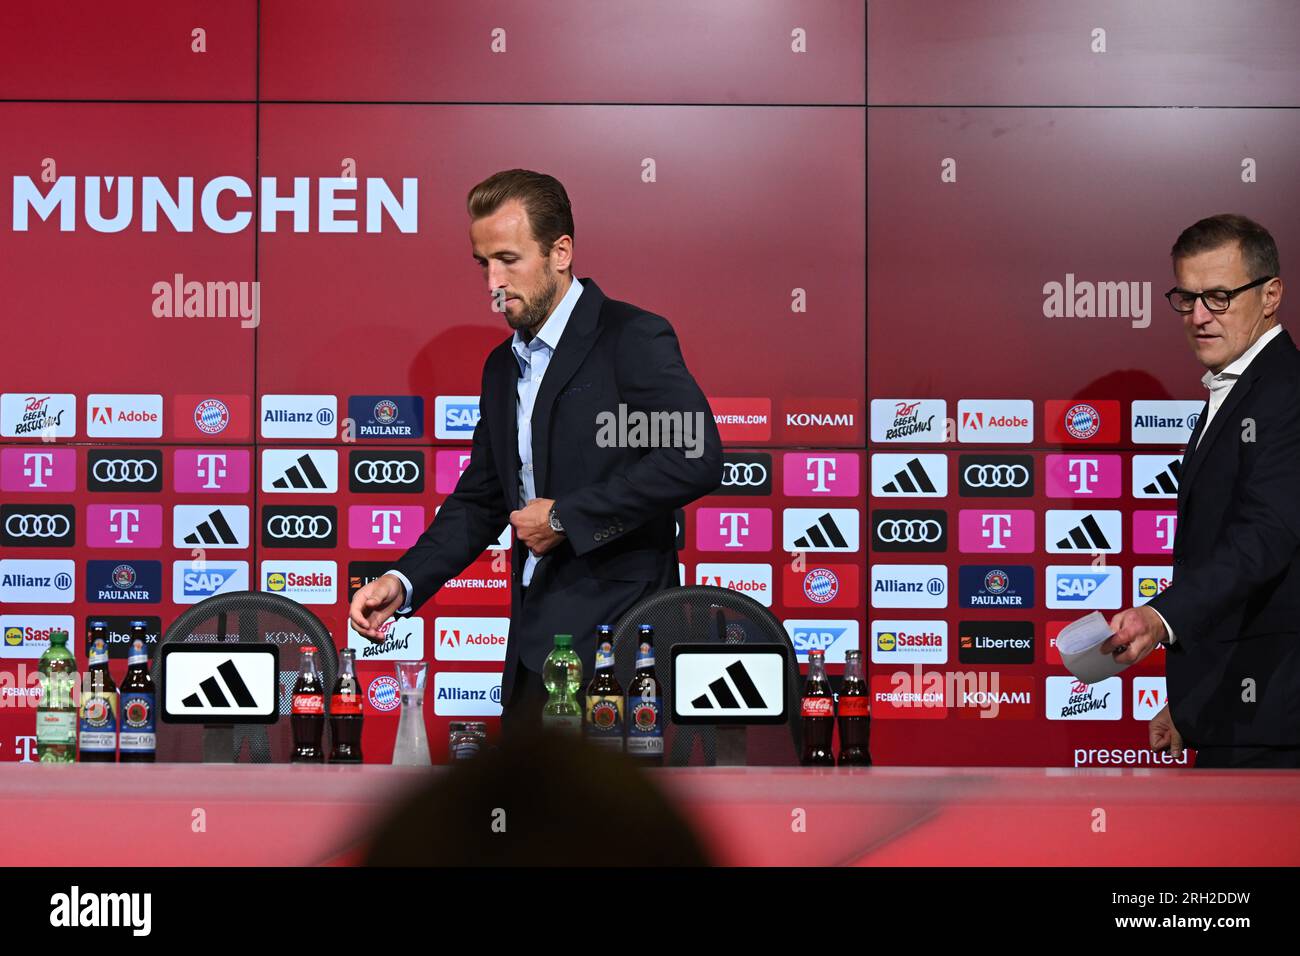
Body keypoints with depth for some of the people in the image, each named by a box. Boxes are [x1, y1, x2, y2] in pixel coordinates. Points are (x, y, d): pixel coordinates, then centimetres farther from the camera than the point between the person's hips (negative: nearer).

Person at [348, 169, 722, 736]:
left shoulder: (632, 337, -7)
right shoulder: (503, 366, 19)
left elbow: (696, 458, -19)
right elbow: (480, 499, 22)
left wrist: (566, 517, -15)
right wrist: (403, 582, 6)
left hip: (614, 633, -8)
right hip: (536, 637, 8)